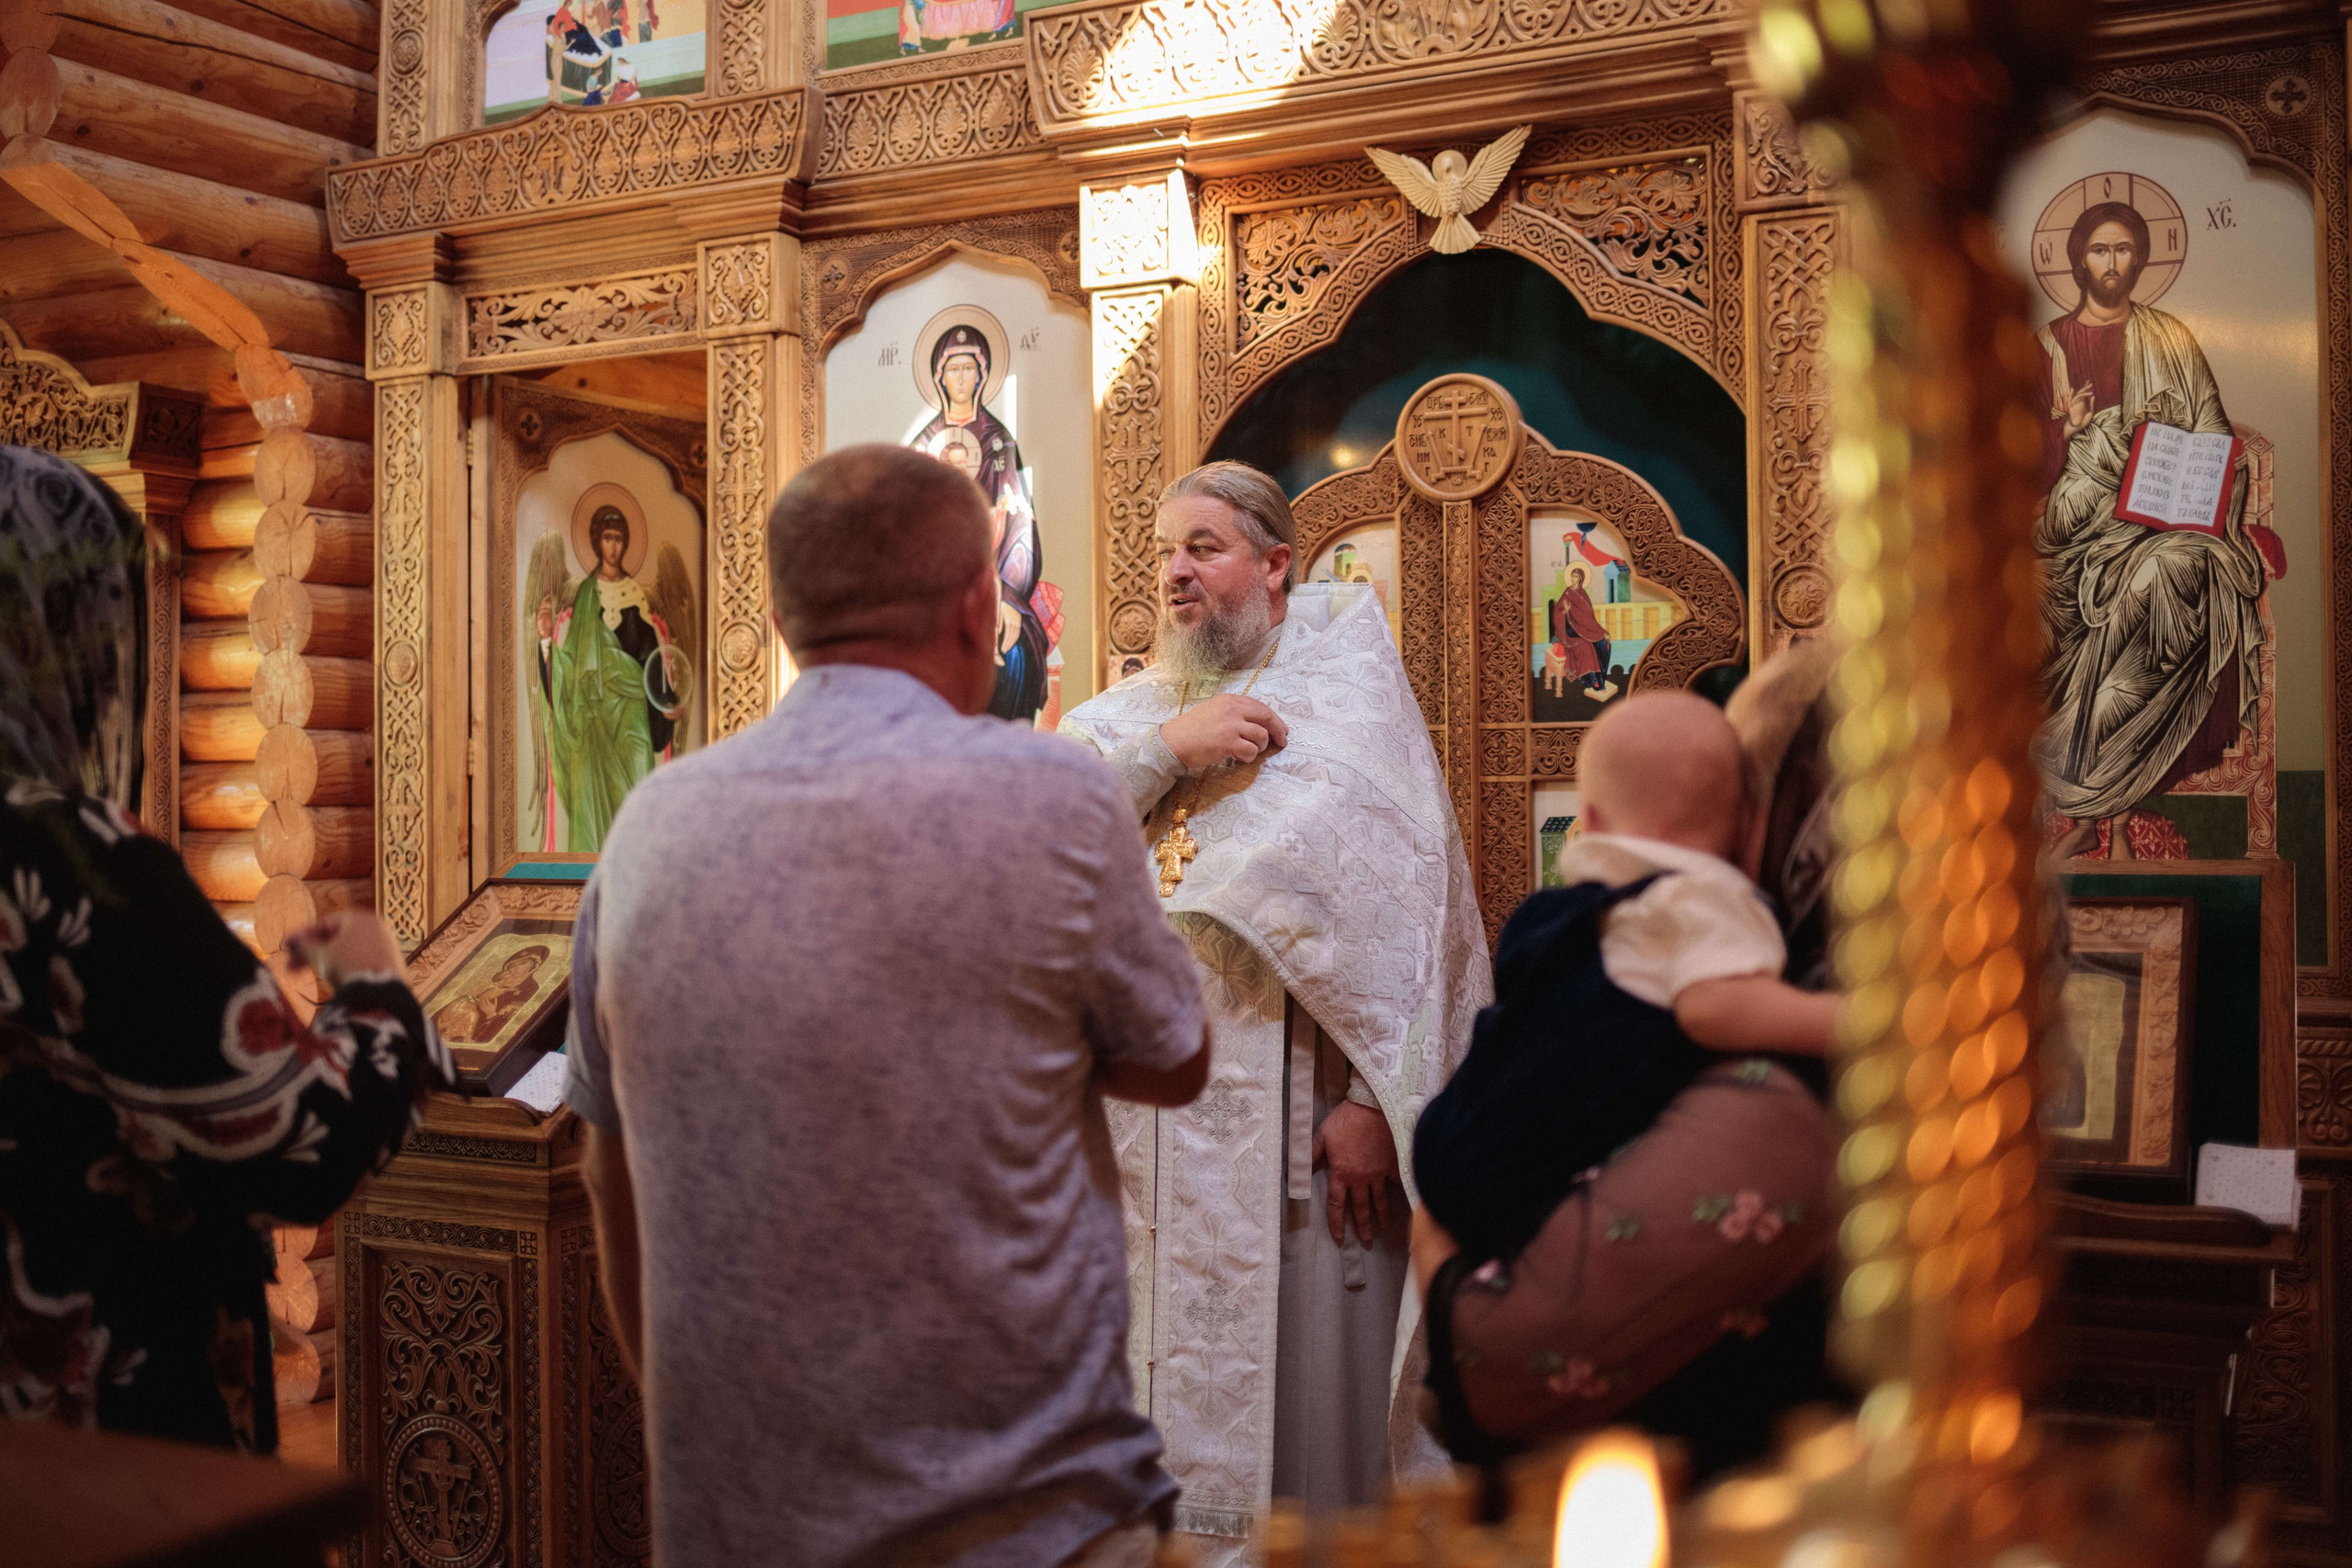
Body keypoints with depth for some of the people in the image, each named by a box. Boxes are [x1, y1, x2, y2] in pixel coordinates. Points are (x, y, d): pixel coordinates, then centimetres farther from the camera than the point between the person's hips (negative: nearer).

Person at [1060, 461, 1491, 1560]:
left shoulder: (1345, 684, 2)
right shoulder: (1136, 707, 17)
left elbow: (1395, 894, -9)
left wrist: (1372, 1100, -17)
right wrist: (1167, 746, -11)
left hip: (1294, 1110, -4)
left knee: (1309, 1371, 1)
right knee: (1176, 1372, 9)